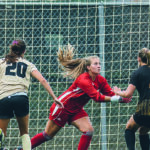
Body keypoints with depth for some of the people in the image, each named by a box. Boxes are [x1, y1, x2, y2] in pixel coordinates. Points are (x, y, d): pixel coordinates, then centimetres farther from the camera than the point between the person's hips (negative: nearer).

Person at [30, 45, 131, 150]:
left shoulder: (101, 80, -7)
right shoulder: (83, 80, -30)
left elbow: (111, 94, -15)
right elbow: (97, 97, -36)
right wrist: (116, 99, -42)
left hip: (76, 110, 7)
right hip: (63, 107, -7)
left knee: (89, 130, -17)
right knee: (48, 135, 3)